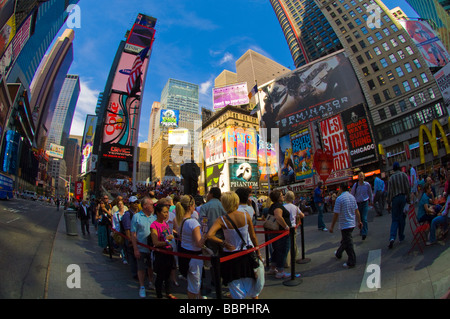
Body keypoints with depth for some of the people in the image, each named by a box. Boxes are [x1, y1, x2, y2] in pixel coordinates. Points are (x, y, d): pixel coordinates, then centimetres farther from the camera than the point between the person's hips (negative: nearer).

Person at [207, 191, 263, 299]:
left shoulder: (221, 220, -17)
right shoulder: (246, 216, -12)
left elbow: (209, 235, -30)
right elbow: (253, 236, -5)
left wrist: (223, 243, -16)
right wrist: (258, 253, 8)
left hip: (230, 255, -2)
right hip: (245, 254, 2)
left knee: (235, 285, 15)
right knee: (250, 281, 24)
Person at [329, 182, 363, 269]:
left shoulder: (339, 198, -18)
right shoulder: (352, 197, 4)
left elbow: (336, 214, -17)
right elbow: (357, 211, 8)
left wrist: (332, 226, -10)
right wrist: (359, 221, 18)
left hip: (345, 225, -8)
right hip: (352, 223, 8)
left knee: (348, 243, 2)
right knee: (345, 240, 22)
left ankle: (351, 262, 10)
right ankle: (338, 254, 40)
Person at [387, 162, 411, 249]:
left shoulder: (391, 178, 1)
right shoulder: (403, 175, 0)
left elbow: (389, 192, -1)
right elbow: (408, 187, -3)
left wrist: (389, 204, 3)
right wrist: (408, 197, 5)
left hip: (395, 199, 0)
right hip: (403, 197, 0)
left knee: (395, 219, 3)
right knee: (401, 218, 10)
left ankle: (392, 238, -13)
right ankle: (401, 237, 17)